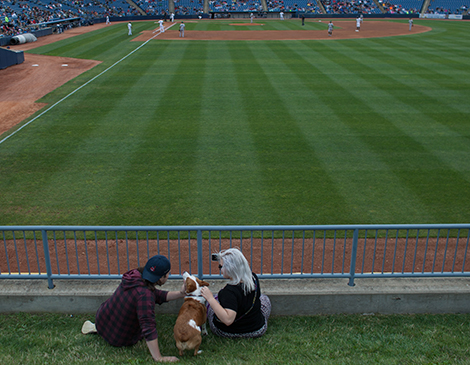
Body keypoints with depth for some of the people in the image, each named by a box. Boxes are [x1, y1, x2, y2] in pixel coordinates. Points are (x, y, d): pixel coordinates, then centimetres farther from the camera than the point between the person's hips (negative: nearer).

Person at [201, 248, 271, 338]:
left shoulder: (229, 291, -36)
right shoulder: (253, 278, -16)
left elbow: (228, 320, -42)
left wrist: (210, 298, -41)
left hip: (226, 332, -4)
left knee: (211, 300, 25)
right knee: (265, 299, 33)